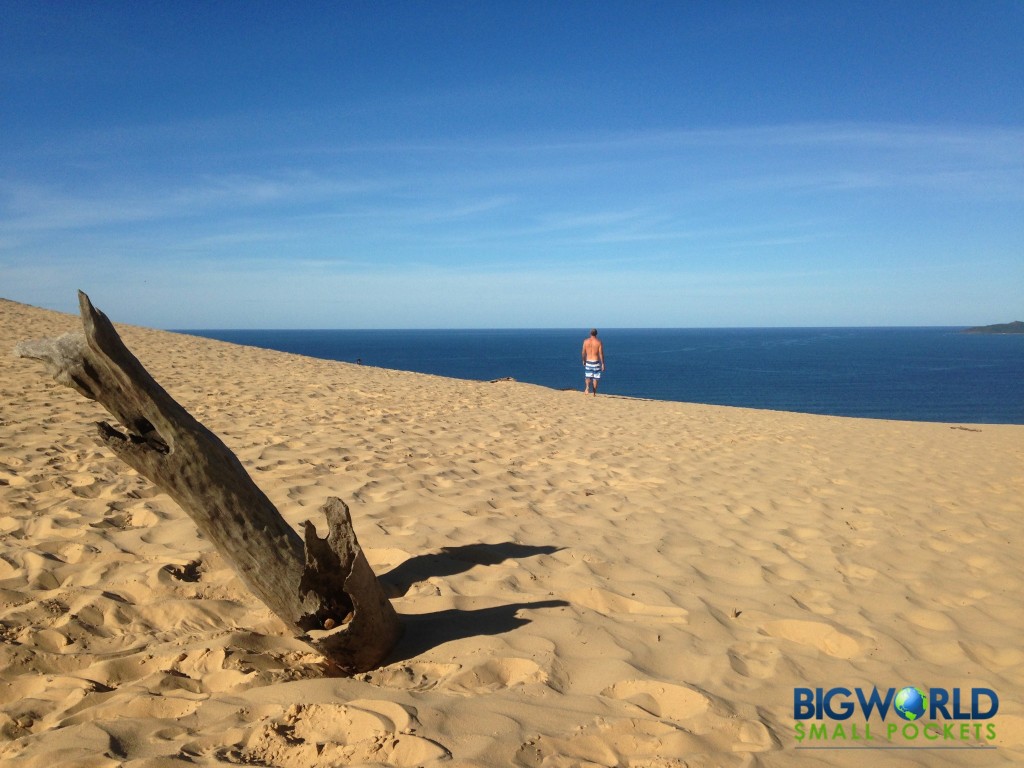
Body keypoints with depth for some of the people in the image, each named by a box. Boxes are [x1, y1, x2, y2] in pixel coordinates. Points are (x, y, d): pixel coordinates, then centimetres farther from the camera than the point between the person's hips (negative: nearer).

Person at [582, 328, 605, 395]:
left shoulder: (586, 341, -1)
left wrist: (583, 360, 19)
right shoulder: (599, 342, -7)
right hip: (596, 362, -1)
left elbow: (583, 352, 4)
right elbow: (601, 354, -8)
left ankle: (587, 387, -20)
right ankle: (594, 393, 11)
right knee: (595, 378, 8)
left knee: (587, 377, 9)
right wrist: (603, 363, -3)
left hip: (588, 362, 1)